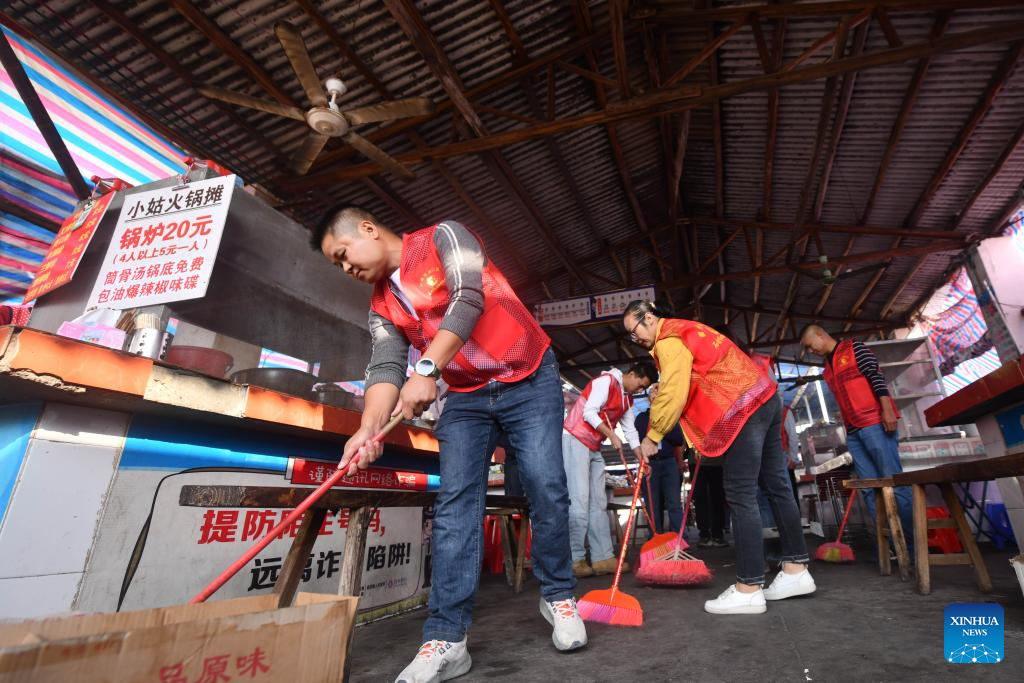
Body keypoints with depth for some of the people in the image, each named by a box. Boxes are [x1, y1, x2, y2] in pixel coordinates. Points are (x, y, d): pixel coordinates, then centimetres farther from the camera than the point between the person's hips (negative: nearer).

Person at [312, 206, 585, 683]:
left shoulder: (444, 238, -5)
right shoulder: (381, 307, 9)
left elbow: (468, 299, -21)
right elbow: (385, 369, -4)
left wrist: (427, 369, -30)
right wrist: (369, 428, -23)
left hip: (529, 382, -4)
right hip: (465, 398, 5)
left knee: (545, 487, -8)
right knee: (455, 504, -6)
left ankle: (558, 596, 15)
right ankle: (446, 640, -1)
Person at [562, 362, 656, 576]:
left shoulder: (628, 398, 17)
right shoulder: (606, 381, -10)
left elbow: (630, 431, 17)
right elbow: (589, 412, -19)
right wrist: (612, 436, -17)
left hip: (594, 447, 10)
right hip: (575, 439, -10)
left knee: (598, 503, 6)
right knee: (579, 501, -12)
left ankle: (603, 557, 10)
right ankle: (575, 559, -5)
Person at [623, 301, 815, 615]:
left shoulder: (669, 341, -12)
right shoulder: (682, 331, 20)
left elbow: (672, 395, -18)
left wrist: (652, 437, -8)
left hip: (743, 409, -11)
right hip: (764, 399, 11)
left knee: (740, 496, -8)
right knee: (777, 486, 14)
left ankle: (748, 589, -2)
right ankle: (796, 570, 25)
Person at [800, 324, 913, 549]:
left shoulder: (854, 348, 2)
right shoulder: (827, 368, 22)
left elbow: (876, 376, -8)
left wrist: (887, 409, -18)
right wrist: (850, 429, 17)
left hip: (875, 423, -7)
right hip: (853, 432, 7)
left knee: (895, 483, -7)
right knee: (870, 490, 2)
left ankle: (916, 543, -1)